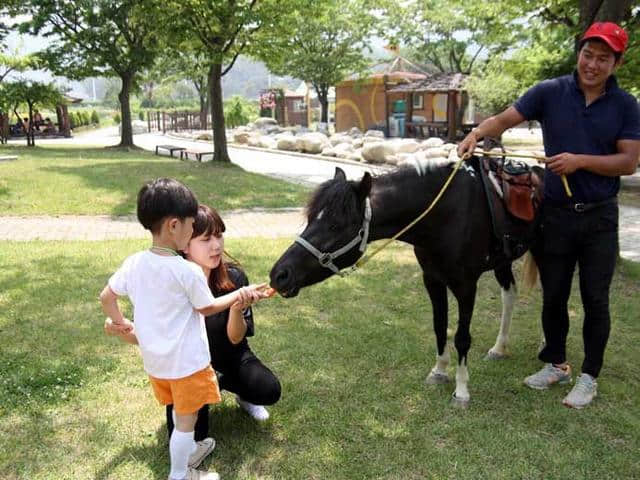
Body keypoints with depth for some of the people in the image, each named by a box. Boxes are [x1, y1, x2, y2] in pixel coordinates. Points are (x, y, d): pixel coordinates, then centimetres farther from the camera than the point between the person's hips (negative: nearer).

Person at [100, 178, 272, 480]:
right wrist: (240, 295, 5)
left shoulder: (133, 263, -8)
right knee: (185, 421, 13)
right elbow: (208, 308, -8)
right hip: (186, 361, -6)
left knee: (180, 413, 28)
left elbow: (106, 297, 4)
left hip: (153, 360, 6)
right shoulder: (188, 271, -24)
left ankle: (188, 451, 47)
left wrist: (120, 322, 22)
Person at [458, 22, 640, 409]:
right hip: (556, 213, 1)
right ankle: (556, 364, 33)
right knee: (554, 296, 13)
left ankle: (590, 376, 23)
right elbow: (505, 120, -7)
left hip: (599, 217, -1)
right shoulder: (550, 93, -3)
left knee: (595, 300, 7)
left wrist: (580, 161, -21)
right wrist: (477, 133, -27)